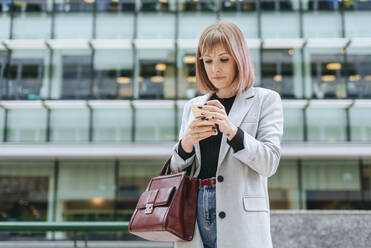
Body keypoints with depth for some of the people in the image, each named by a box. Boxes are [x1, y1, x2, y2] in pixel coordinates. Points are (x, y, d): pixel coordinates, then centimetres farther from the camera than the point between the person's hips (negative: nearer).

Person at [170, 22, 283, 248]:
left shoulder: (265, 100, 5)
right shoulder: (193, 106, 16)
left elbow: (269, 163, -6)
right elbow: (176, 171, 14)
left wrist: (231, 130, -19)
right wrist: (186, 143, -7)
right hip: (195, 221, 4)